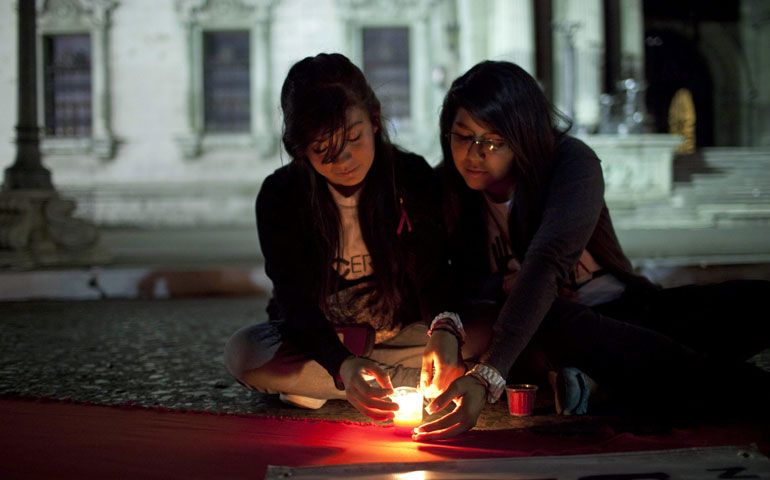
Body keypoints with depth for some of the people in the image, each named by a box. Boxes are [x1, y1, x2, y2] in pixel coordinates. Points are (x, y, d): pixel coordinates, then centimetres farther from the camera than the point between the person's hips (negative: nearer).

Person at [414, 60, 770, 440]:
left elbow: (547, 263, -32)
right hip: (541, 330, 1)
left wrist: (487, 376, -45)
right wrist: (508, 283, -26)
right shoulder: (447, 189, -4)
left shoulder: (572, 162, -16)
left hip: (627, 312, 0)